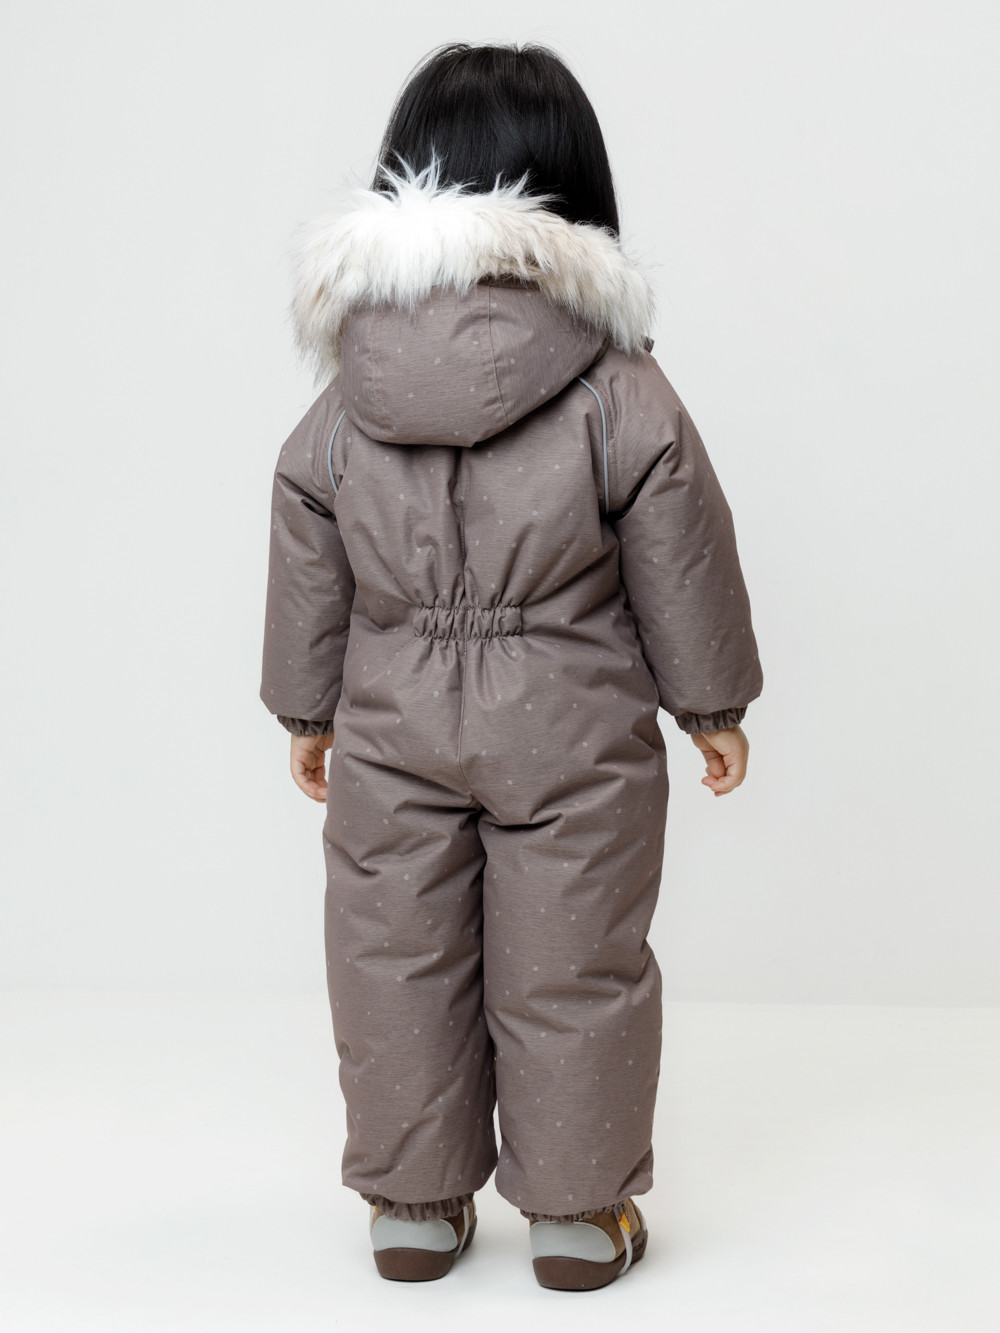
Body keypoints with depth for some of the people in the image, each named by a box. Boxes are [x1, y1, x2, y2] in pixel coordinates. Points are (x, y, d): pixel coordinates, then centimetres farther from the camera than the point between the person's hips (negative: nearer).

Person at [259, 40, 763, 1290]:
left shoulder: (341, 405, -2)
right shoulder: (624, 396, -9)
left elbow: (307, 578, 6)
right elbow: (682, 567, -3)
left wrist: (308, 711, 18)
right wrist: (712, 703, 9)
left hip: (391, 726, 2)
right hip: (573, 730, -2)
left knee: (398, 961, 14)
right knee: (572, 967, 10)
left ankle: (412, 1200, 25)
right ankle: (577, 1209, 21)